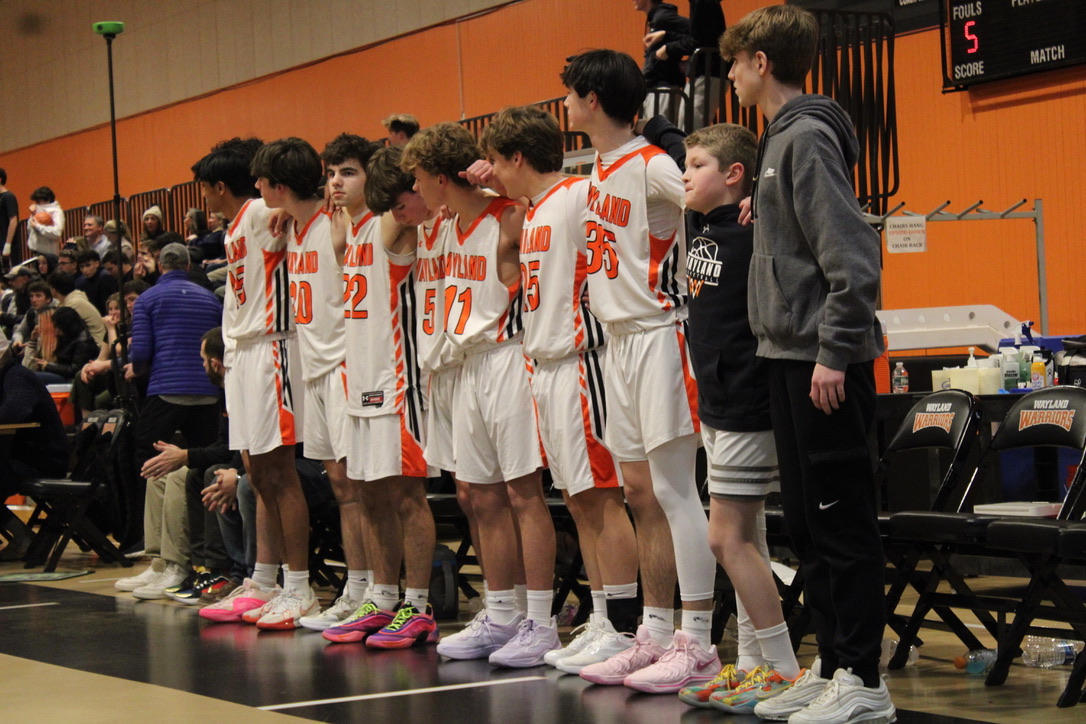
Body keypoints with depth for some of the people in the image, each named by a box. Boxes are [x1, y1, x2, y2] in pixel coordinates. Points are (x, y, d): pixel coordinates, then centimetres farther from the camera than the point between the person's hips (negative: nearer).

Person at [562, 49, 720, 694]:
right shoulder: (600, 170, 13)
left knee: (674, 491, -8)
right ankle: (656, 634, 16)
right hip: (619, 341, 9)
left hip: (659, 337, -9)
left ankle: (698, 646, -6)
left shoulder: (652, 166, -13)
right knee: (642, 494, 10)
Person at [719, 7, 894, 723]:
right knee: (808, 523, 12)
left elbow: (851, 254, -20)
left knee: (842, 521, -5)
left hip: (824, 364, -10)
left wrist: (834, 352, -21)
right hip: (791, 359, 10)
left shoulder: (809, 138, -13)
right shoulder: (782, 139, 16)